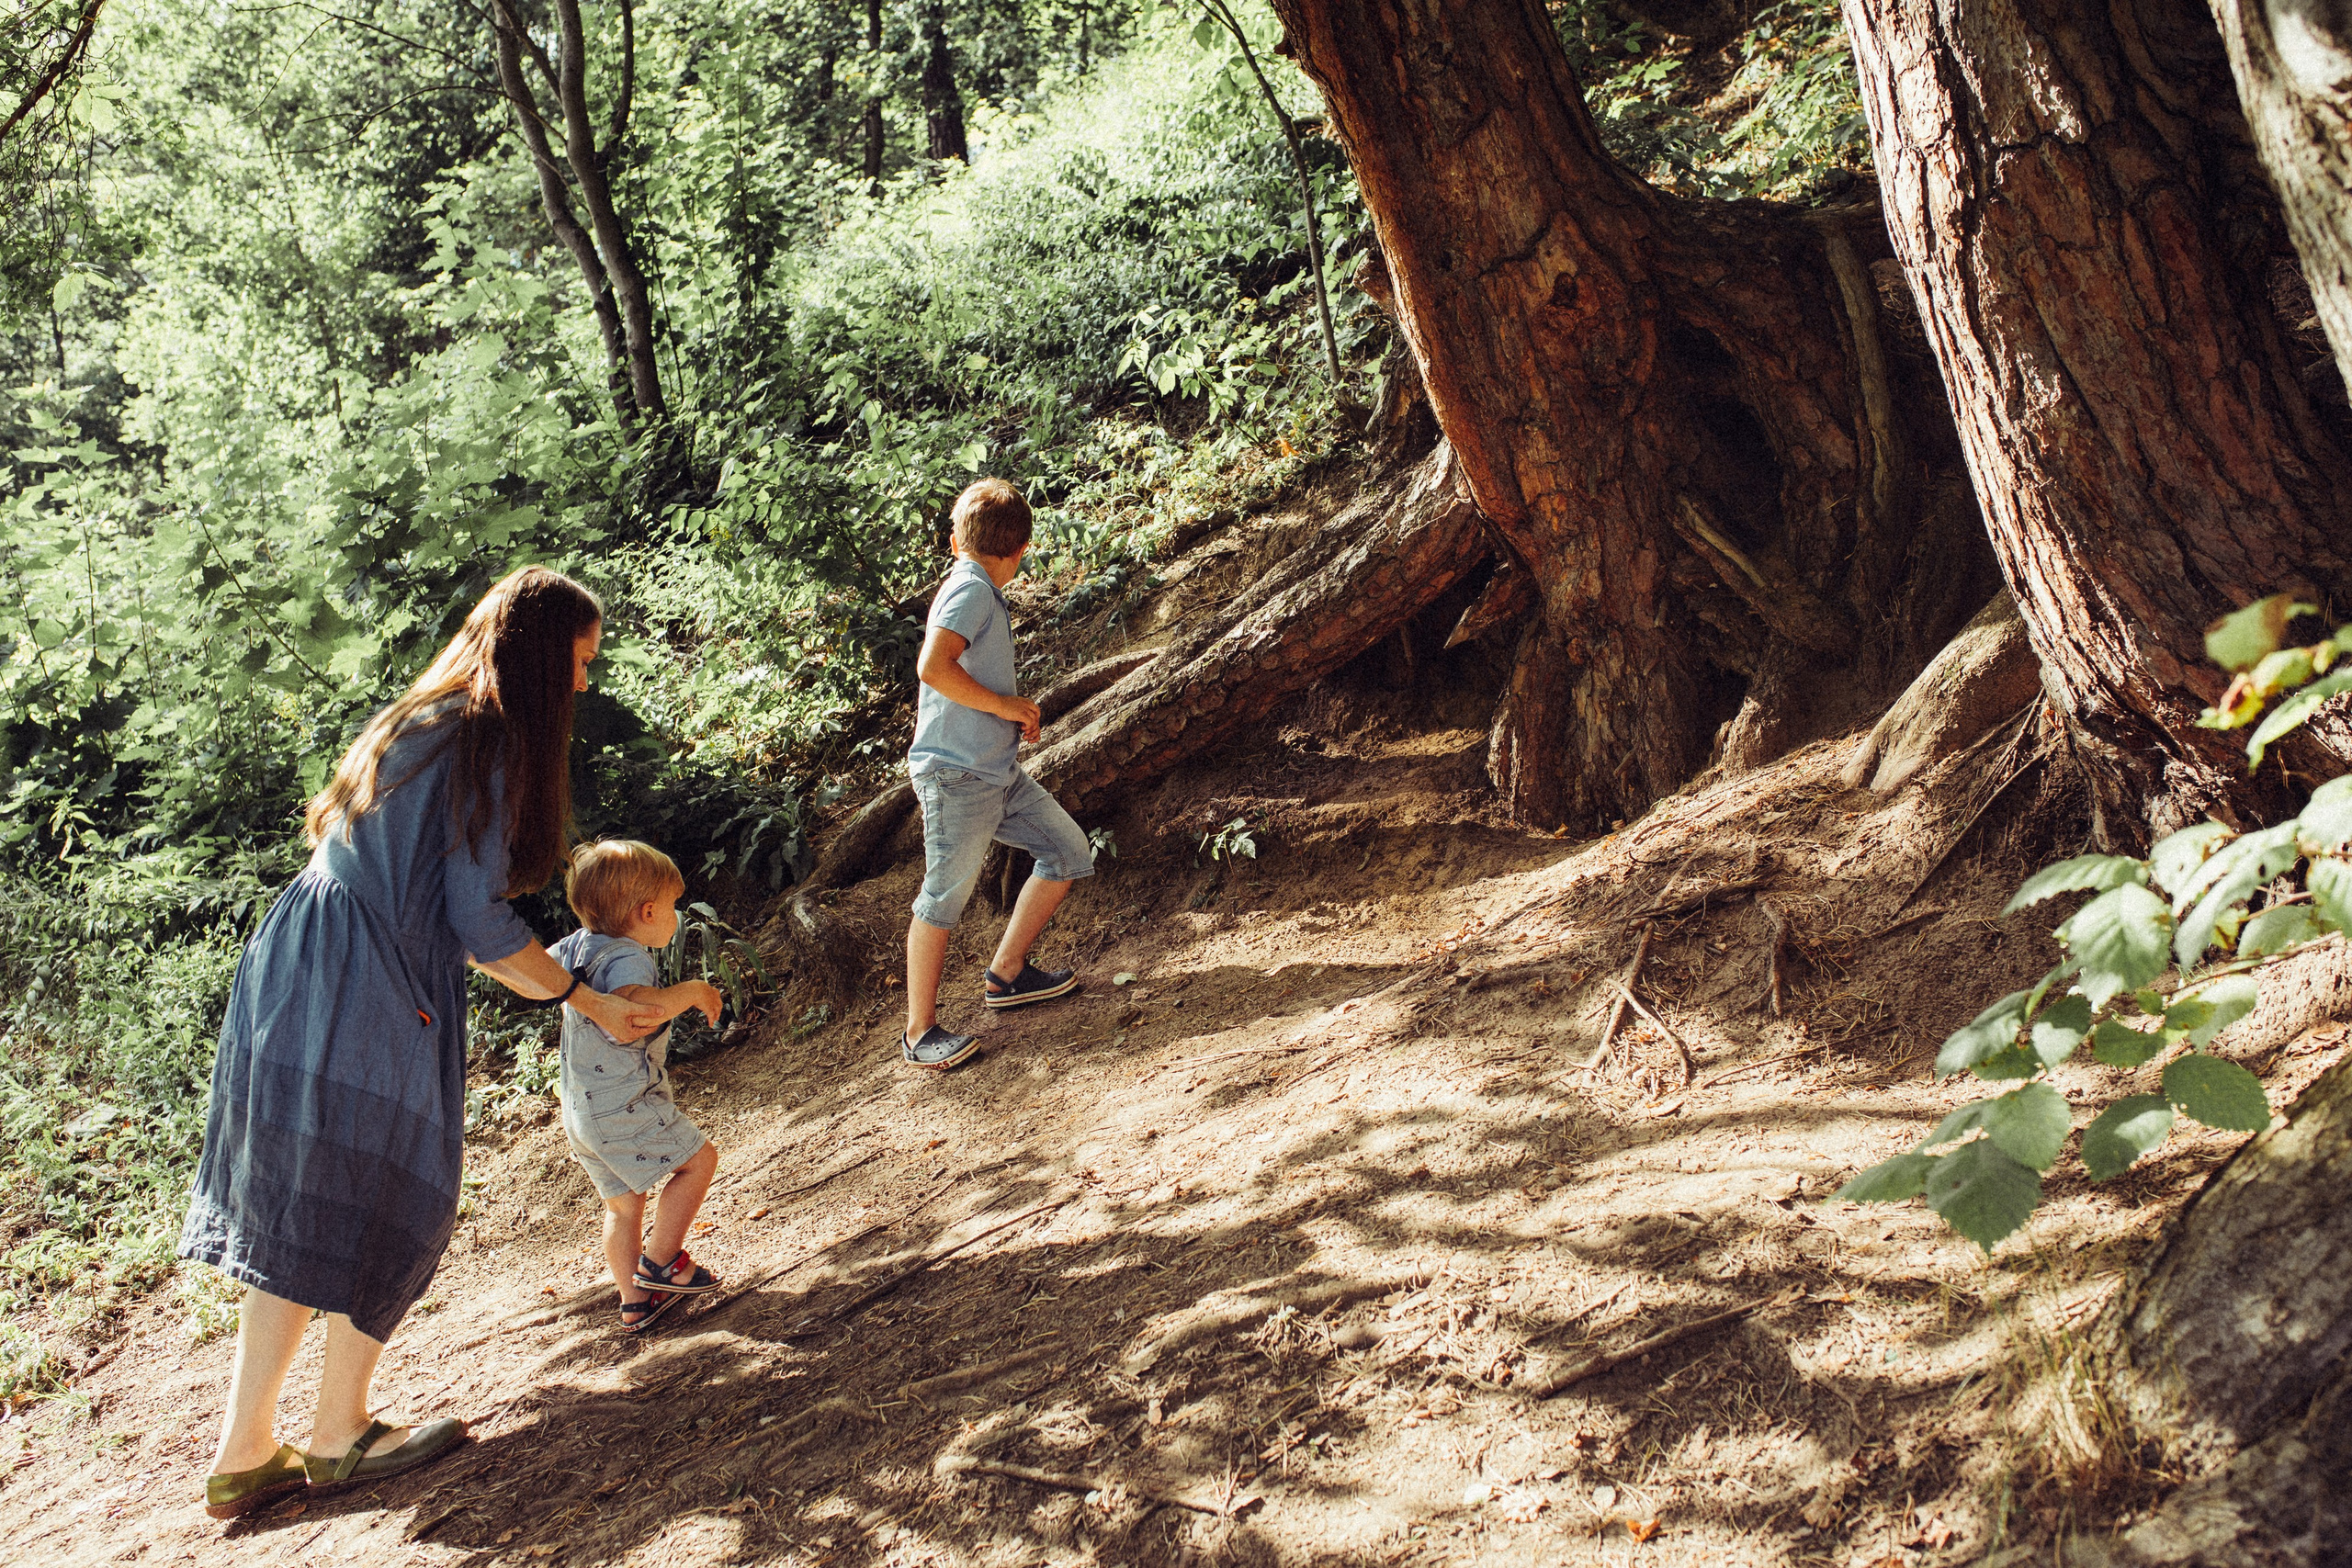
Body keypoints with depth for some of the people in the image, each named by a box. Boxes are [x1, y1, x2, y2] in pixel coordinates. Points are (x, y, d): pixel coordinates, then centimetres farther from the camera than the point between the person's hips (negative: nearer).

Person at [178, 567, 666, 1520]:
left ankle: (244, 1453, 21)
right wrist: (589, 1002, 0)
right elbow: (480, 922, -11)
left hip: (298, 971, 9)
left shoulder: (425, 724, 17)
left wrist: (552, 981, 26)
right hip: (364, 993, -9)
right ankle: (339, 1435, 23)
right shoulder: (490, 741, -10)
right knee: (395, 1207, 8)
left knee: (300, 1218, 15)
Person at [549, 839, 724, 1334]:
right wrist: (691, 991, -32)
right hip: (623, 1108, -9)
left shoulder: (574, 946, 7)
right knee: (699, 1159, 5)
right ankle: (660, 1261, 8)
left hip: (580, 1114, 9)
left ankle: (636, 1302, 26)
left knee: (623, 1204, 18)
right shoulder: (627, 960, -22)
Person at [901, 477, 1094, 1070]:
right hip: (956, 774, -9)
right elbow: (933, 667, -27)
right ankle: (920, 1032, 4)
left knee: (1069, 852, 11)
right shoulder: (971, 589, -13)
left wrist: (1016, 712, 13)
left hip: (999, 772, 9)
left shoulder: (979, 591, 16)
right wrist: (1006, 705, -17)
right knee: (944, 899, -4)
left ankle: (1006, 975, 22)